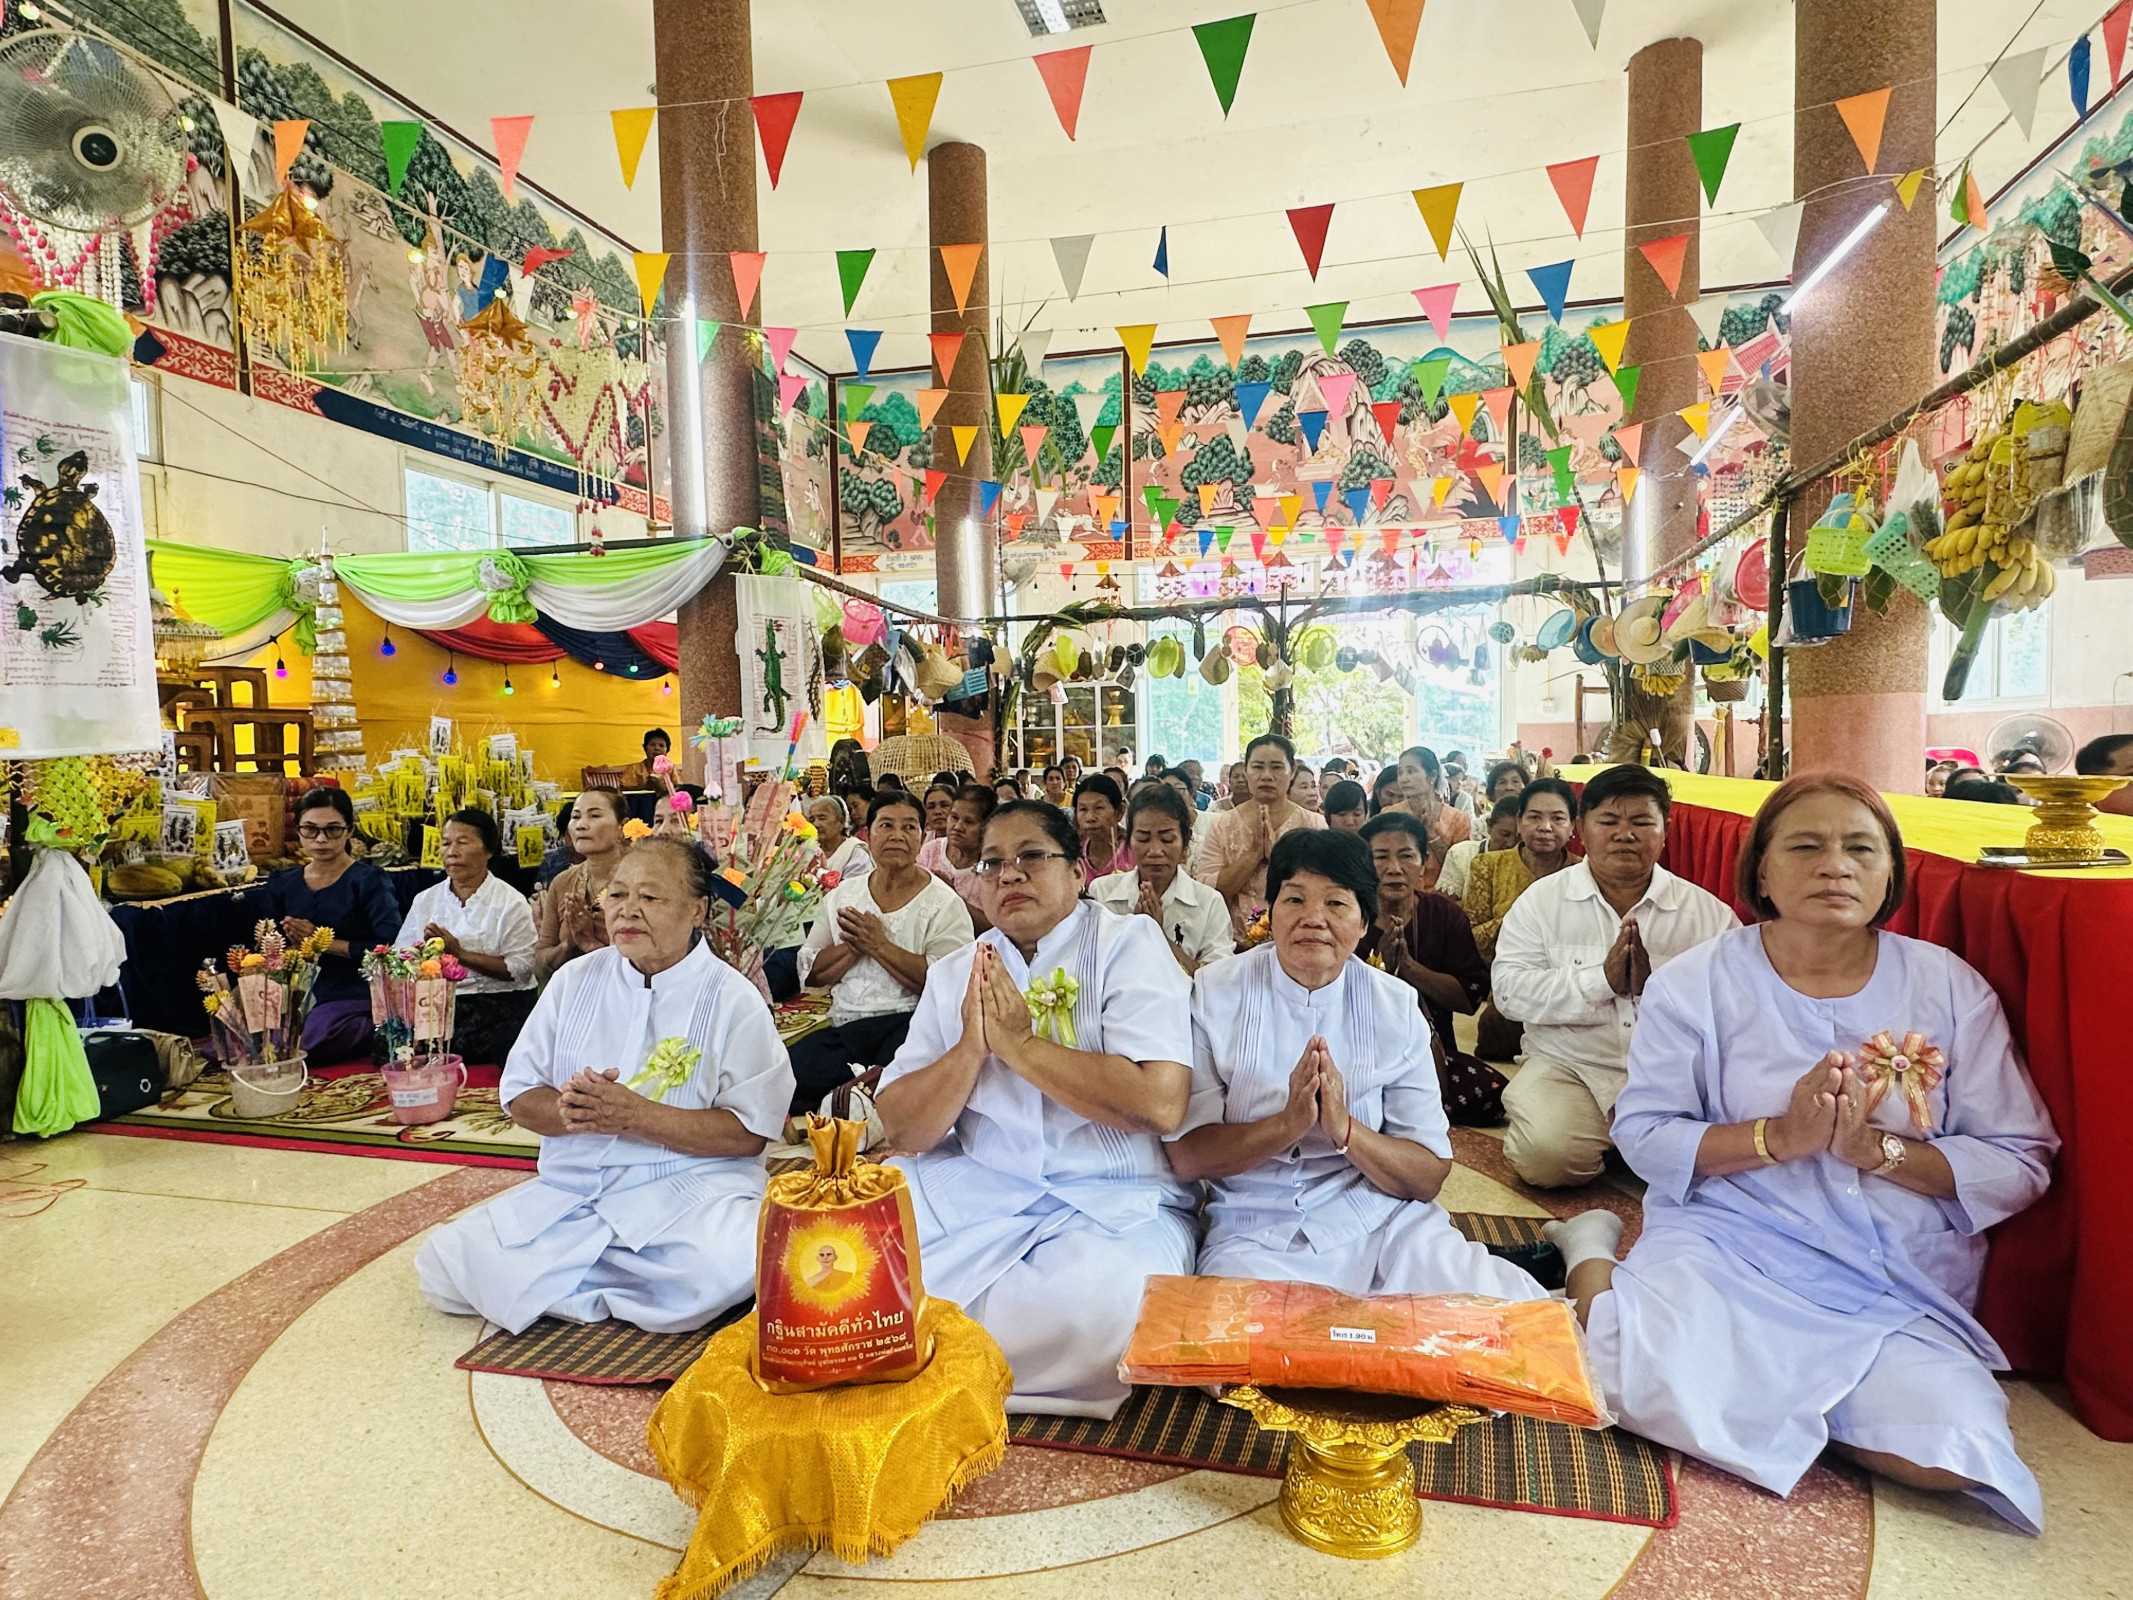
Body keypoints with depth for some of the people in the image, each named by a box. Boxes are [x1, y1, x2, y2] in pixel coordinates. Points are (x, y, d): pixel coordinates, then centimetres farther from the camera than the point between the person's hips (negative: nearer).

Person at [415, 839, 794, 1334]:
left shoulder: (732, 999, -5)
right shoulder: (575, 981, 9)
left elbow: (749, 1132, -10)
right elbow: (519, 1095, 9)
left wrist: (637, 1115, -20)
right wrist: (569, 1110, -14)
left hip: (689, 1190, -4)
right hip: (567, 1192, 4)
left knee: (728, 1267, -34)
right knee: (442, 1262, -14)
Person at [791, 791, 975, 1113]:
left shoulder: (944, 904, 3)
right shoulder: (841, 896, 17)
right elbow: (810, 973, 12)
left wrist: (879, 945, -9)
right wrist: (854, 945, -5)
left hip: (911, 1023, -5)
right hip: (844, 1029, 5)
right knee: (789, 1071, -25)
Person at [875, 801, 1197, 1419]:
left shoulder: (1127, 944, -4)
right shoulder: (953, 973, 9)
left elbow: (1162, 1102, -20)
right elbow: (902, 1130, 3)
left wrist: (1019, 1044, -15)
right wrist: (970, 1049, -14)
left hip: (1117, 1204, -2)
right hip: (975, 1184, 3)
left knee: (1098, 1305, -33)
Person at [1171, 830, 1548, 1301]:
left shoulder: (1397, 1008, 2)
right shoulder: (1215, 996, -4)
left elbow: (1429, 1177, 0)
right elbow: (1185, 1157, -7)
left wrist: (1345, 1131, -19)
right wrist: (1287, 1124, -22)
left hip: (1385, 1224, 1)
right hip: (1257, 1238, -1)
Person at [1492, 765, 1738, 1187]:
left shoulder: (1708, 912, 6)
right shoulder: (1542, 899, 4)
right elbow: (1510, 991, -7)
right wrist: (1601, 978, -16)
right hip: (1569, 1068, -1)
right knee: (1546, 1155, -27)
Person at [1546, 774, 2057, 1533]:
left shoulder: (1949, 986, 2)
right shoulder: (1697, 981, -3)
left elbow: (2020, 1163, -1)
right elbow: (1644, 1134, -6)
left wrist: (1876, 1149, -18)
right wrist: (1778, 1137, -21)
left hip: (1902, 1289, 3)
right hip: (1727, 1246, -2)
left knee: (1947, 1453, -24)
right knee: (1654, 1385, -26)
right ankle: (1595, 1258, 9)